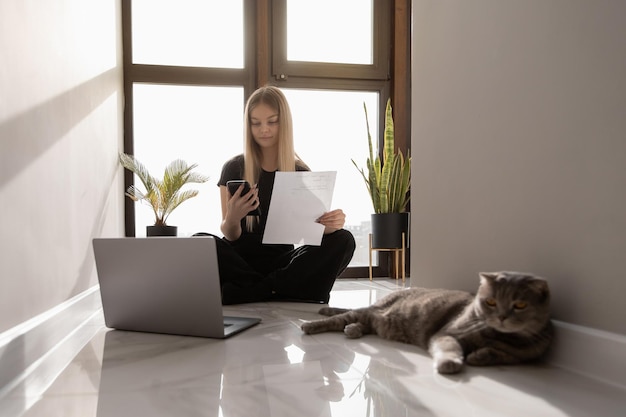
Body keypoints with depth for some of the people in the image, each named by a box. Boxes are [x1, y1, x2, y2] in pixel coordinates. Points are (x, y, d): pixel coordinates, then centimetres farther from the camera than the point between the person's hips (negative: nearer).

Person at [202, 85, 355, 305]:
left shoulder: (302, 173, 5)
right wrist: (232, 219, -25)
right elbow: (230, 237, -2)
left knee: (343, 240, -24)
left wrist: (330, 224, -25)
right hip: (243, 259, -1)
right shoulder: (233, 168, 1)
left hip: (283, 261, 2)